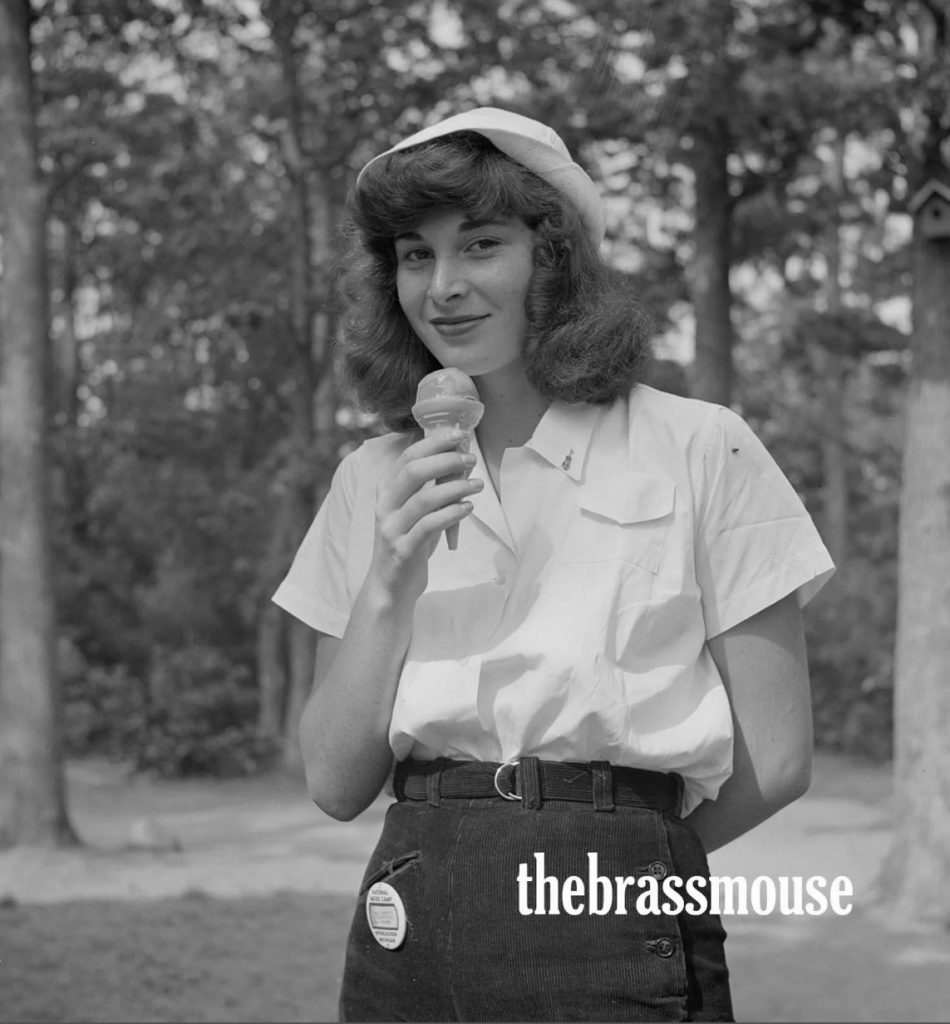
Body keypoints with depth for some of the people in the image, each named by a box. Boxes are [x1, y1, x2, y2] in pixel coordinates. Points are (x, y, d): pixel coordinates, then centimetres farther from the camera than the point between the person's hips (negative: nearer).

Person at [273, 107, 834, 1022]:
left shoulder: (698, 452, -2)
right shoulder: (373, 482, 10)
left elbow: (772, 762, -1)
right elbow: (335, 784, 4)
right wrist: (389, 582, -8)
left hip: (616, 943, -3)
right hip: (407, 938, 3)